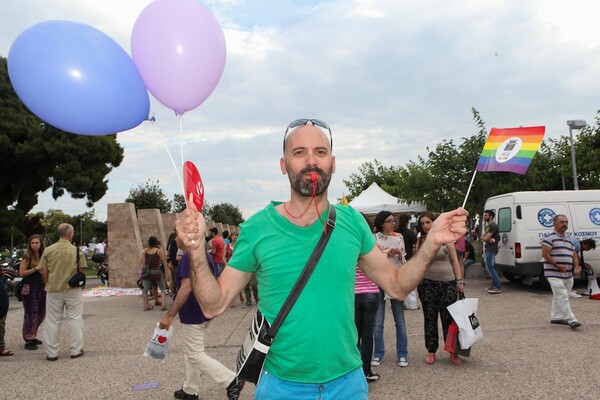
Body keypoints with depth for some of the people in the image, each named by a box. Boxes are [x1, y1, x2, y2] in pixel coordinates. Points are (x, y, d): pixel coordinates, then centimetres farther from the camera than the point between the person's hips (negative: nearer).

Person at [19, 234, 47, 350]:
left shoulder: (43, 256, 10)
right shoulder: (27, 257, -6)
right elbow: (21, 273, -11)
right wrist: (35, 268, -18)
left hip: (41, 287, 6)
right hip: (30, 288, -6)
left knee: (41, 313, 10)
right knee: (31, 314, -5)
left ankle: (33, 336, 23)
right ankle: (28, 341, 2)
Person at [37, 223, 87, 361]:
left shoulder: (48, 250, -5)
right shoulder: (77, 251, -9)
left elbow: (43, 271, -4)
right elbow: (82, 271, -6)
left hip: (54, 290, 1)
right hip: (73, 290, -1)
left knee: (52, 322, 10)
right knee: (75, 320, 9)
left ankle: (52, 353, 16)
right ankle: (76, 350, 14)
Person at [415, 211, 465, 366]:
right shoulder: (420, 241, 6)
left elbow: (454, 260, 1)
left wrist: (459, 280, -4)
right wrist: (421, 247, -4)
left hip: (447, 283, -2)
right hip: (427, 283, 2)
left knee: (449, 317, 0)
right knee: (430, 318, 6)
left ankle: (453, 352, 12)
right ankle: (431, 351, 16)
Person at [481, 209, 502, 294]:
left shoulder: (493, 226, -15)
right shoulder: (488, 226, 18)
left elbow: (485, 238, -20)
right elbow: (483, 238, 10)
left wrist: (483, 237, 4)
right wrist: (489, 239, -12)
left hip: (491, 250, -10)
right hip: (488, 249, 10)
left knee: (490, 268, -12)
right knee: (492, 268, 12)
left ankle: (498, 287, -11)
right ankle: (494, 286, 18)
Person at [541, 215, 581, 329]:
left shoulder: (569, 239, 18)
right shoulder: (550, 238, -7)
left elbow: (574, 255, 21)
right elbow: (545, 254, -14)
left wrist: (576, 266, 3)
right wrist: (557, 265, -20)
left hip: (568, 275, 8)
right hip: (554, 274, -8)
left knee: (558, 297, 14)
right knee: (562, 297, -11)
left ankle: (556, 317, 23)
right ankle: (571, 320, -12)